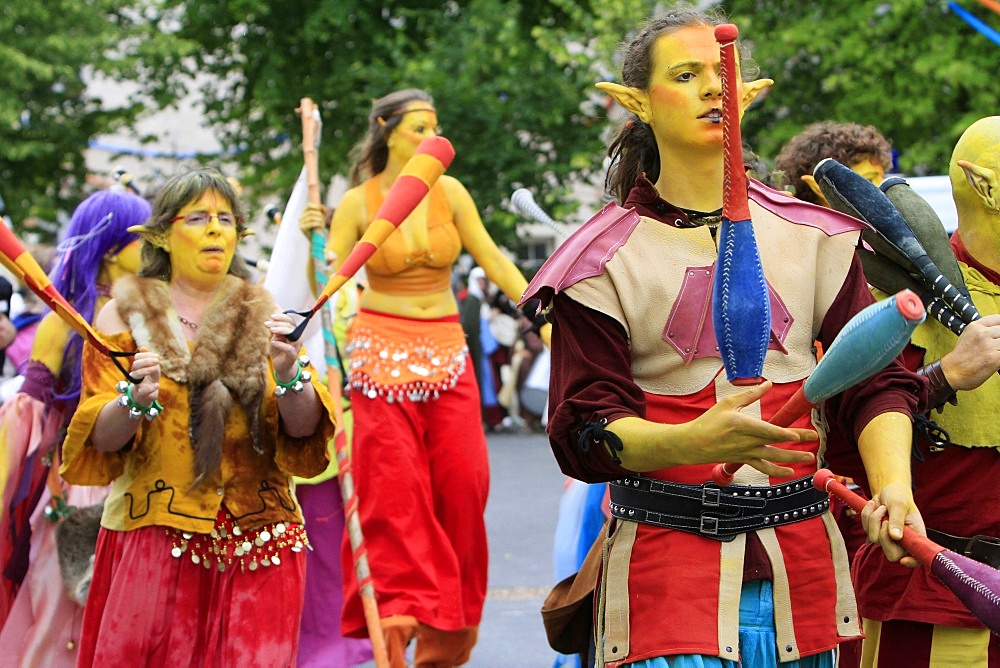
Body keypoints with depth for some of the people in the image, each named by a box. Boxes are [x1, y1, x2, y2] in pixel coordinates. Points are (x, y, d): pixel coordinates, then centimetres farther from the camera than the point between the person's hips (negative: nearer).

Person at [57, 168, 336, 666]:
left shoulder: (262, 315, 9)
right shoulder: (125, 314, 4)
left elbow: (304, 429, 1)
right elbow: (101, 440, 0)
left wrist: (288, 374, -18)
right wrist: (135, 401, -20)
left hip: (258, 542, 1)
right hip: (152, 538, -1)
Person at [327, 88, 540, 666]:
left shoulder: (449, 192, 5)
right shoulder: (359, 202, -2)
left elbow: (491, 259, 6)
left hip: (446, 350, 3)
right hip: (383, 350, -3)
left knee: (462, 482, -2)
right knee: (393, 489, -7)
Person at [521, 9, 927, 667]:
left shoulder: (813, 237, 9)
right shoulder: (603, 260, 0)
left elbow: (875, 383, 4)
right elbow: (585, 427, -7)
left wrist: (894, 486, -16)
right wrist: (696, 441, -26)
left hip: (799, 556, 3)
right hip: (665, 557, -3)